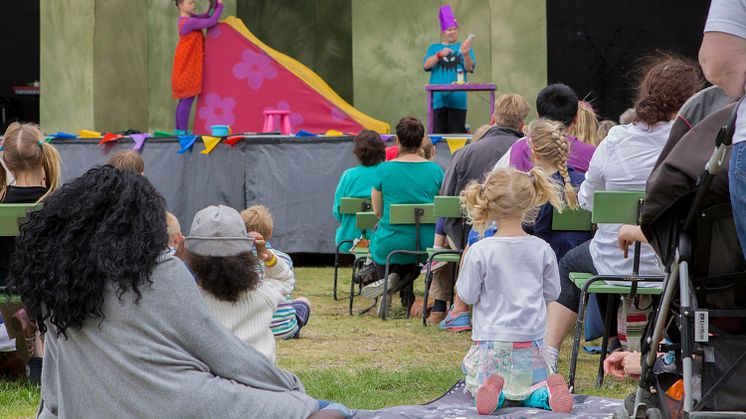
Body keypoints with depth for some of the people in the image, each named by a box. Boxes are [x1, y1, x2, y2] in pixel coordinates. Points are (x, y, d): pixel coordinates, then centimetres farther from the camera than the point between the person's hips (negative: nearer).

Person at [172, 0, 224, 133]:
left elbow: (206, 17, 13)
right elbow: (211, 22, -22)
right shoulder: (189, 22, -19)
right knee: (188, 98, -9)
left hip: (188, 65, 10)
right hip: (188, 66, -10)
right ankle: (183, 131, -10)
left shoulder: (186, 19, 10)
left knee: (185, 99, 12)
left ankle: (179, 130, 16)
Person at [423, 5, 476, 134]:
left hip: (458, 99, 0)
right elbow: (426, 65, -1)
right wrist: (440, 54, -18)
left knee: (457, 133, -5)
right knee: (438, 133, -3)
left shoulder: (463, 47, 13)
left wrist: (466, 54, -23)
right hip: (438, 98, 0)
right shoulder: (434, 48, 16)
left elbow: (469, 68, -2)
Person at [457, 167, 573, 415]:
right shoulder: (542, 250, -5)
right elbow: (552, 293, 5)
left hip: (491, 339, -2)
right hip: (531, 339, 2)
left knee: (475, 385, 17)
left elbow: (467, 295, -7)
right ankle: (547, 391, -16)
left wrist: (465, 268, 10)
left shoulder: (479, 252, -15)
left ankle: (493, 390, -20)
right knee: (529, 386, 21)